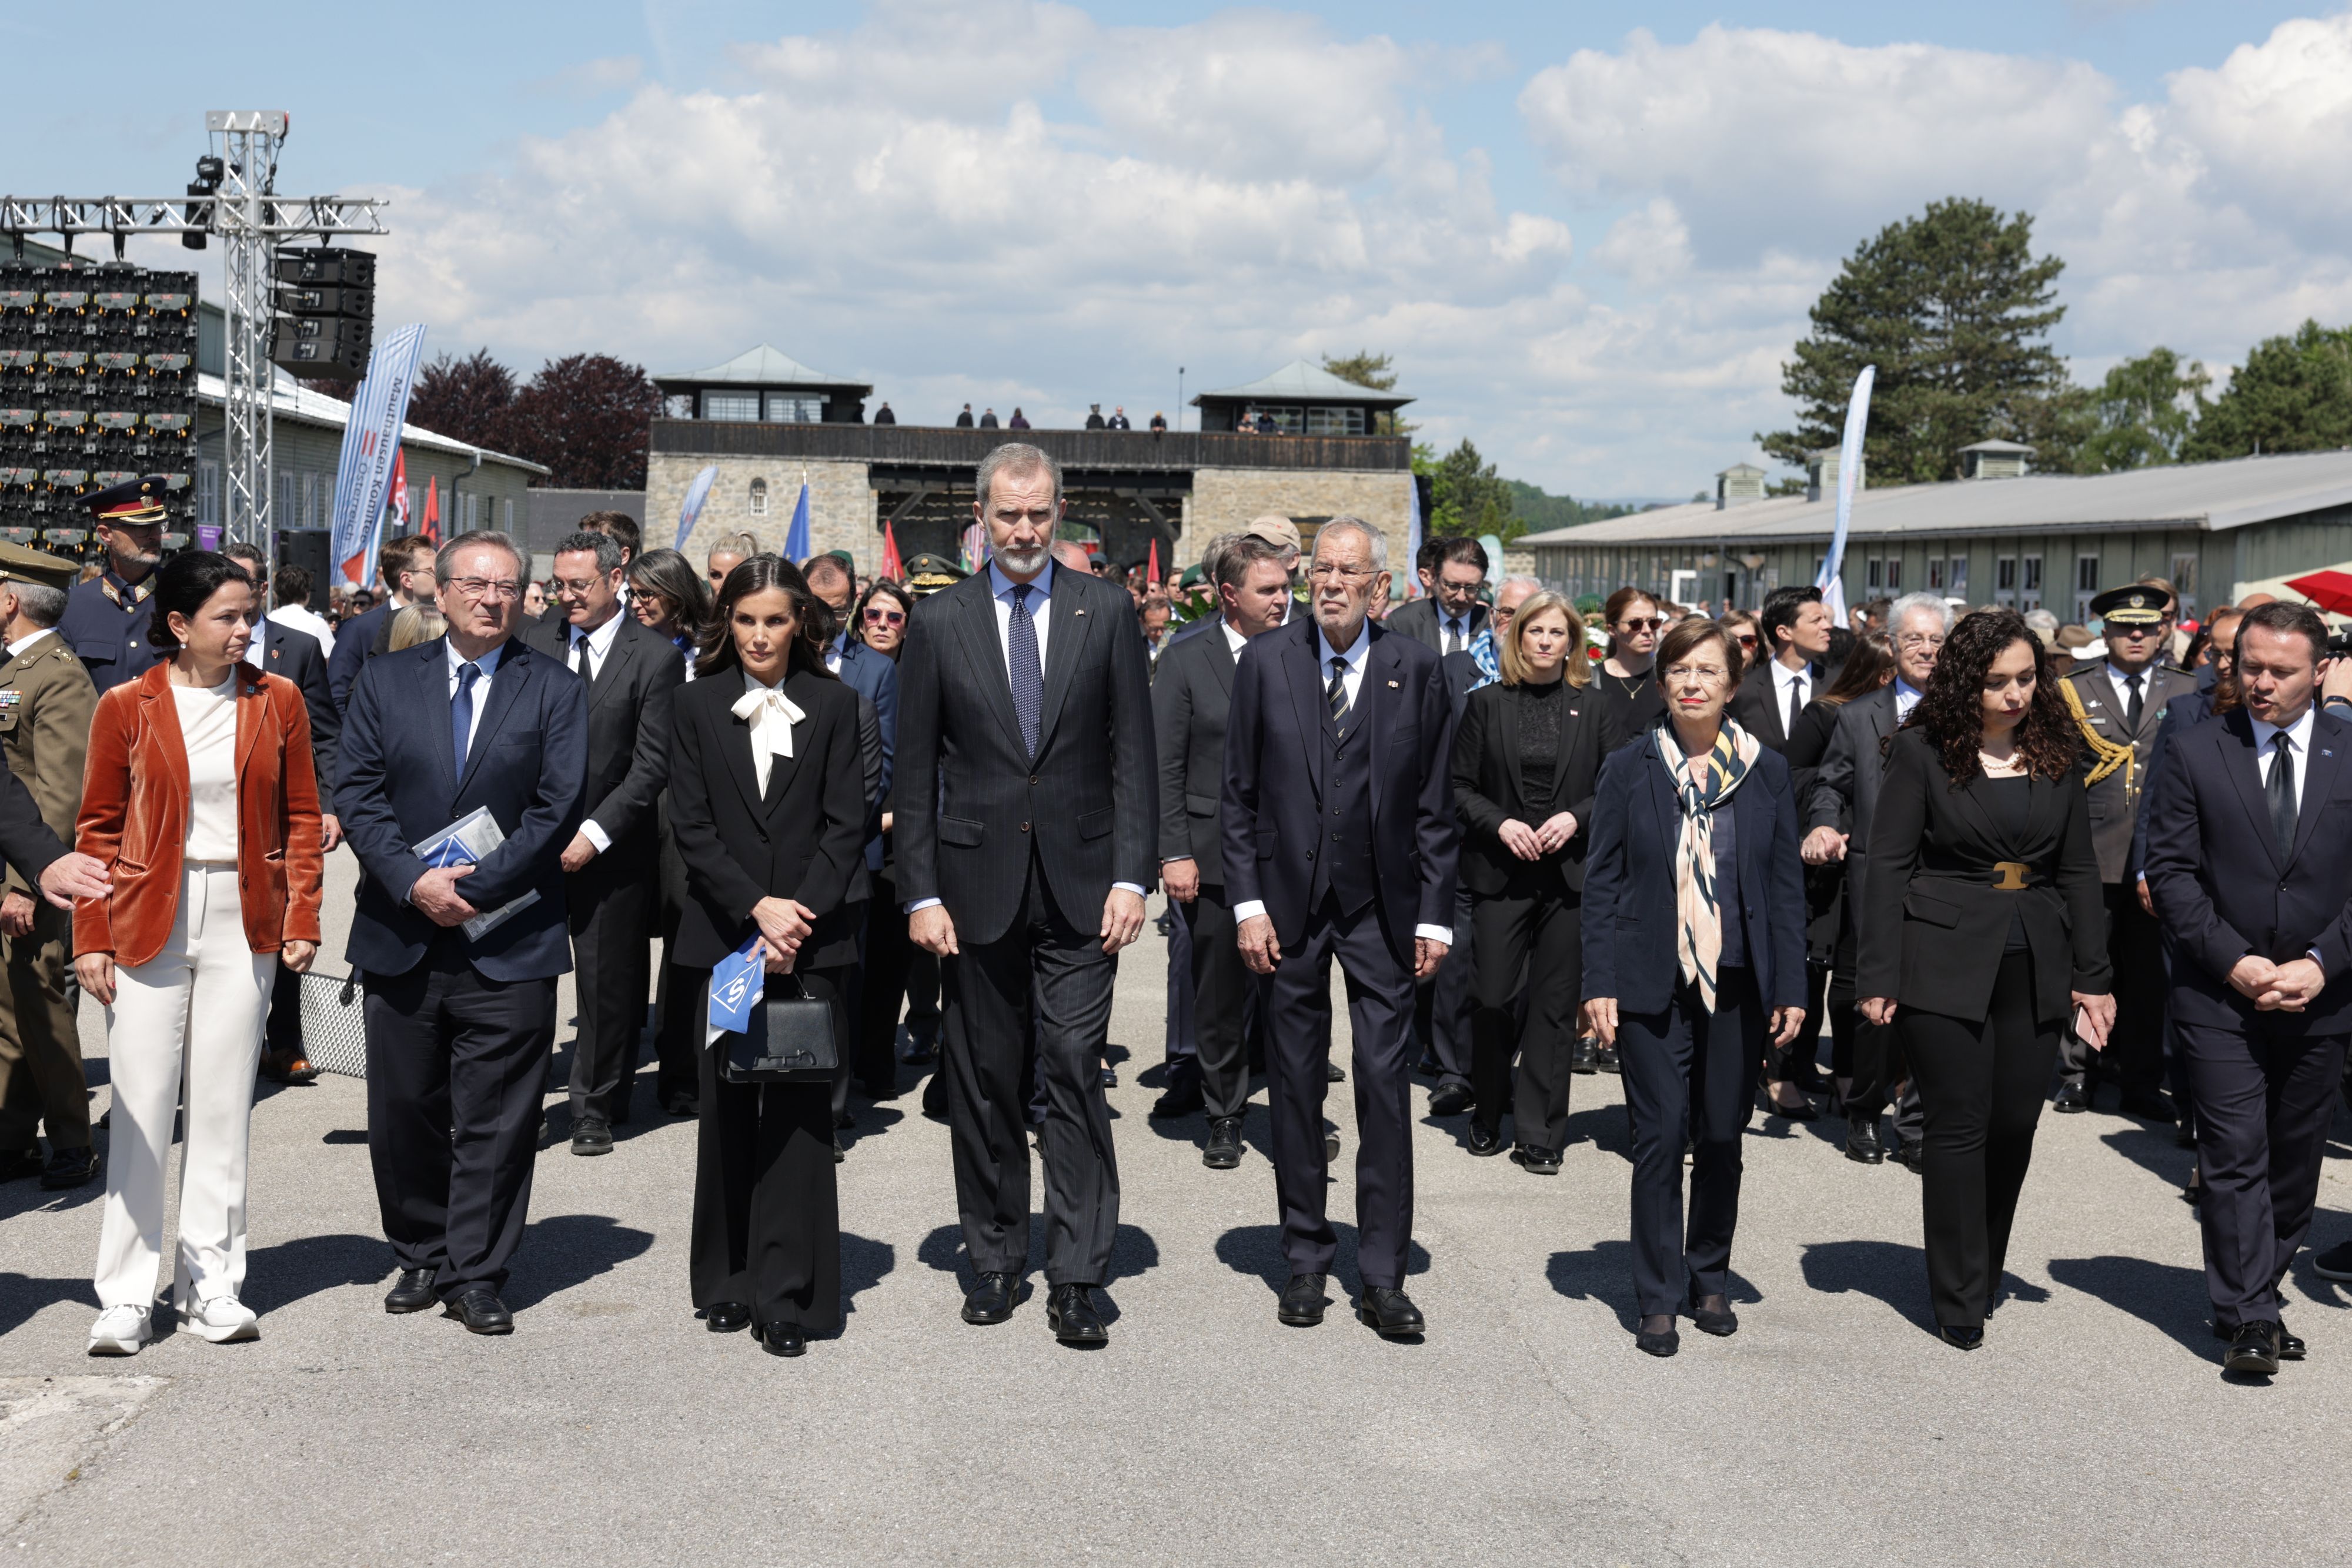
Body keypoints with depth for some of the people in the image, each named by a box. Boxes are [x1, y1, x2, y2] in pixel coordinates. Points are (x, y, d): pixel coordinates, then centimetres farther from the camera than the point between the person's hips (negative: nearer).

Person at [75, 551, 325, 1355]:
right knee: (141, 1108, 0)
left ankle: (211, 1282, 16)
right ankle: (126, 1295, 8)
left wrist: (302, 919, -1)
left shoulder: (277, 701, 3)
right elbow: (98, 829, 2)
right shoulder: (126, 707, -1)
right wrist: (92, 938, -3)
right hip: (148, 919, -1)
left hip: (244, 919, 2)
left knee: (223, 1106, 7)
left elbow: (302, 819, 7)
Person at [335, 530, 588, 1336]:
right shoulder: (384, 680, 8)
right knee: (404, 1114, 10)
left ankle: (476, 1276, 12)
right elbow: (357, 792, 0)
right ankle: (421, 1259, 26)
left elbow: (558, 809, -6)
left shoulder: (555, 689, 2)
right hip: (400, 936, 2)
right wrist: (414, 880, -14)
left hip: (509, 943, -2)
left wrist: (473, 885, -13)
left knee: (496, 1122, 2)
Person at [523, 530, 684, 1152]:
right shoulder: (536, 642, 7)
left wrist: (594, 833, -13)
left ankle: (596, 1110, 19)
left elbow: (652, 765, -8)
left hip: (611, 845, -2)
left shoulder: (654, 657, -5)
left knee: (608, 981, 6)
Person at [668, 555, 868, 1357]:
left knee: (800, 1110, -3)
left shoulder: (834, 704, 3)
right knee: (727, 1110, 5)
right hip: (725, 932, 1)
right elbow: (691, 826, 1)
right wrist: (757, 907, -11)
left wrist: (797, 917, -11)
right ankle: (728, 1283, 16)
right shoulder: (699, 706, 6)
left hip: (813, 934, -1)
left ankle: (788, 1295, 1)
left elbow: (845, 825, -1)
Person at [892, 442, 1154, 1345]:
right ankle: (995, 1260, 21)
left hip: (1079, 885, -1)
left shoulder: (1106, 612, 4)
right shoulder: (939, 624, 5)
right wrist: (921, 893, -2)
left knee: (1076, 1074, -4)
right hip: (977, 887, 1)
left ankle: (1076, 1278, 1)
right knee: (984, 1084, 8)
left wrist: (1131, 877, -6)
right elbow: (915, 773, 5)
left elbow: (1133, 757, 2)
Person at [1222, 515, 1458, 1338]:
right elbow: (1238, 793, 4)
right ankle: (1306, 1259, 21)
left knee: (1385, 1085, -1)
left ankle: (1383, 1276, 8)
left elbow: (1435, 805, 2)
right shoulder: (1265, 661, 2)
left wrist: (1434, 916, -1)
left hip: (1381, 907, -1)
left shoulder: (1416, 668, 1)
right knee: (1295, 1084, 8)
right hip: (1290, 902, 1)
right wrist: (1248, 902, -4)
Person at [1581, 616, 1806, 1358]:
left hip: (1737, 984, 2)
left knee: (1722, 1137, 9)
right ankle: (1659, 1298, 10)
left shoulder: (1766, 769, 4)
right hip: (1653, 984, -2)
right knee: (1660, 1137, -2)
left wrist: (1791, 986, 2)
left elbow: (1787, 884, 7)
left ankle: (1710, 1280, 27)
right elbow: (1602, 880, 1)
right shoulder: (1629, 767, 0)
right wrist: (1599, 983, -5)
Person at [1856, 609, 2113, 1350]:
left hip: (2035, 968, 4)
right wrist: (1879, 976, -9)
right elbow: (1889, 864, -5)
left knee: (2015, 1125, 6)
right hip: (1945, 962, -4)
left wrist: (2093, 976, 8)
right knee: (1958, 1127, -1)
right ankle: (1959, 1302, 9)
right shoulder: (1923, 749, -4)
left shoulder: (2055, 754, 8)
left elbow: (2079, 869, 12)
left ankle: (1984, 1275, 26)